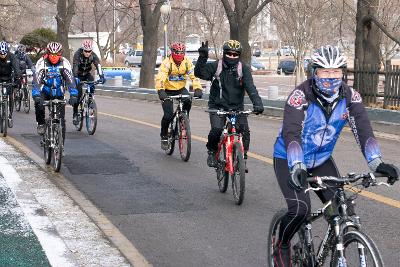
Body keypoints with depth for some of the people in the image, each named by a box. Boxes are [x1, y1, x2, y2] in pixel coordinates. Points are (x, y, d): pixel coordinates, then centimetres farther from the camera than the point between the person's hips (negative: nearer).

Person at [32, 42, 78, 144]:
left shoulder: (64, 62, -16)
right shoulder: (41, 62, -20)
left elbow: (70, 79, -25)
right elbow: (36, 80, -30)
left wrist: (73, 95, -39)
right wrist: (36, 95, -45)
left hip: (58, 93, 1)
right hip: (45, 91, -1)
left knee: (61, 120, -4)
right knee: (38, 103, -33)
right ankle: (41, 124, -9)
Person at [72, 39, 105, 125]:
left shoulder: (93, 55, -17)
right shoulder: (77, 54, -25)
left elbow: (98, 65, -31)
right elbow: (75, 66, -37)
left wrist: (101, 76, -48)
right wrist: (76, 78, -54)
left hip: (87, 74, 3)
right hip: (78, 75, -2)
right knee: (78, 93, -18)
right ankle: (75, 114, -8)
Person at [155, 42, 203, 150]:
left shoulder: (187, 62, -10)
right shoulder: (166, 63, -20)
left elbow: (194, 76, -18)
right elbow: (160, 78, -31)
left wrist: (198, 89, -34)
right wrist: (160, 91, -48)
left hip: (181, 89, 3)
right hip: (168, 90, -3)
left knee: (188, 101, -29)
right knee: (168, 115, -14)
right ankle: (164, 136, 10)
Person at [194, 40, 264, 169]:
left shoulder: (243, 69, -4)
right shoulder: (215, 66, -5)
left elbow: (250, 87, -15)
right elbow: (199, 73, -19)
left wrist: (257, 103, -30)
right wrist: (203, 57, -34)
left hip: (237, 107, 1)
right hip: (218, 106, -1)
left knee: (244, 131, -15)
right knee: (216, 129, -22)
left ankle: (242, 156, 5)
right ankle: (212, 151, 7)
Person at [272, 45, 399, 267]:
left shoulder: (349, 96, -13)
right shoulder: (301, 96, -25)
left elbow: (362, 128, -23)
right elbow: (291, 133, -36)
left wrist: (376, 162, -37)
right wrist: (297, 167, -51)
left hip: (321, 160, 4)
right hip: (289, 160, -4)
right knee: (300, 208, -23)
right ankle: (281, 248, 5)